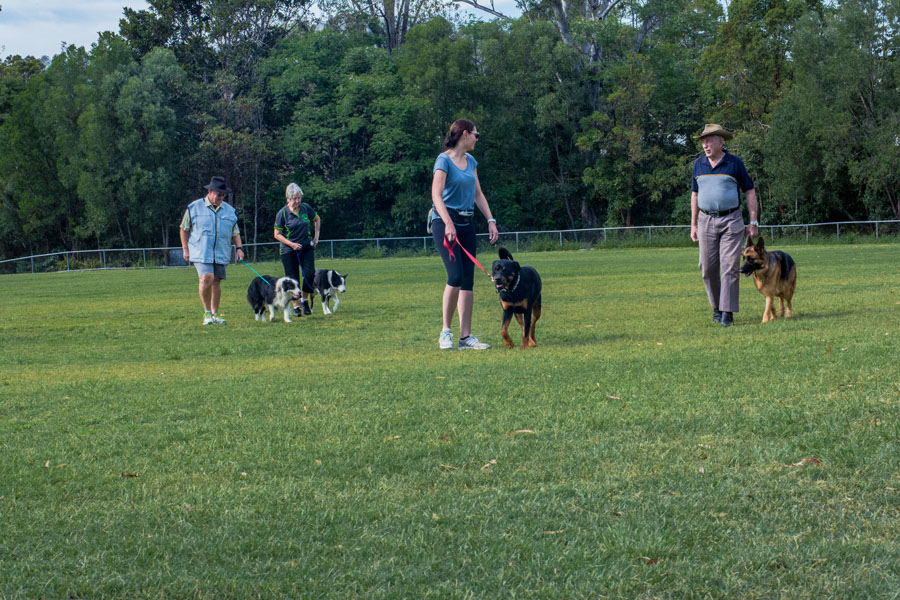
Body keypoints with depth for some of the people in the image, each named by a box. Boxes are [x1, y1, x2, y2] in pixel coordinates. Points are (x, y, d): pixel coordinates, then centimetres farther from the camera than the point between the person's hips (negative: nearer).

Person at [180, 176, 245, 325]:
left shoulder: (229, 210, 13)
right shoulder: (194, 208, 3)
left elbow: (235, 232, 19)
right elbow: (184, 229, 9)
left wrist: (239, 248, 6)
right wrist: (185, 249, 4)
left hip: (221, 254, 4)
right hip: (201, 252, -4)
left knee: (216, 281, 4)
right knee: (206, 278, -20)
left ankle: (215, 314, 15)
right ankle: (207, 312, -7)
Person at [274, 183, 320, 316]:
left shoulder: (306, 208, -1)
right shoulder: (282, 213, -9)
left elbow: (317, 219, 19)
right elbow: (277, 234, -5)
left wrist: (316, 236, 10)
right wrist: (292, 244, -15)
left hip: (306, 247, 2)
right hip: (289, 250, -2)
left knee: (310, 274, -9)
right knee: (293, 279, 0)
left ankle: (304, 300, 13)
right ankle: (296, 306, 11)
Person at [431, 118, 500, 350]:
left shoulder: (471, 161, 13)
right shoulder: (444, 160, -10)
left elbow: (478, 194, 19)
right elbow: (436, 194, -19)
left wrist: (491, 220, 9)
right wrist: (448, 223, -30)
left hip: (466, 223, 8)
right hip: (445, 221, -7)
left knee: (468, 279, 2)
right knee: (456, 276, -17)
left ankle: (466, 336, 2)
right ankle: (446, 331, -5)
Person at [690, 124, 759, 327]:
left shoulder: (735, 163, -2)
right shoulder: (699, 164, 9)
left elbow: (750, 191, 2)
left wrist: (753, 221, -4)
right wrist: (693, 224, 12)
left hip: (731, 220, -3)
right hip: (707, 221, 4)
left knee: (729, 267, -8)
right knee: (708, 268, 2)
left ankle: (727, 312, -6)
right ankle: (716, 305, 21)